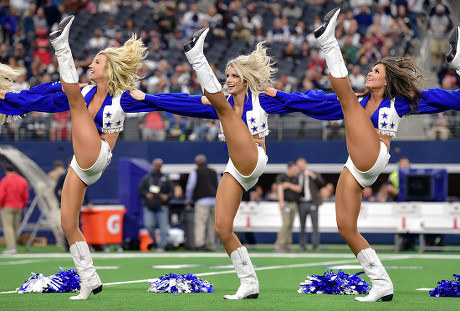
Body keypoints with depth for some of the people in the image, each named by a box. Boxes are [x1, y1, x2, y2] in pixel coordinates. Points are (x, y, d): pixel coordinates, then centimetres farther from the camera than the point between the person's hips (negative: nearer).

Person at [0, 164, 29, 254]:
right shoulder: (23, 180, 6)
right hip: (19, 207, 5)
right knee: (15, 228, 12)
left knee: (8, 227, -5)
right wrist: (23, 205, 18)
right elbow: (26, 196, 7)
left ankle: (11, 247, -15)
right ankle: (13, 246, 15)